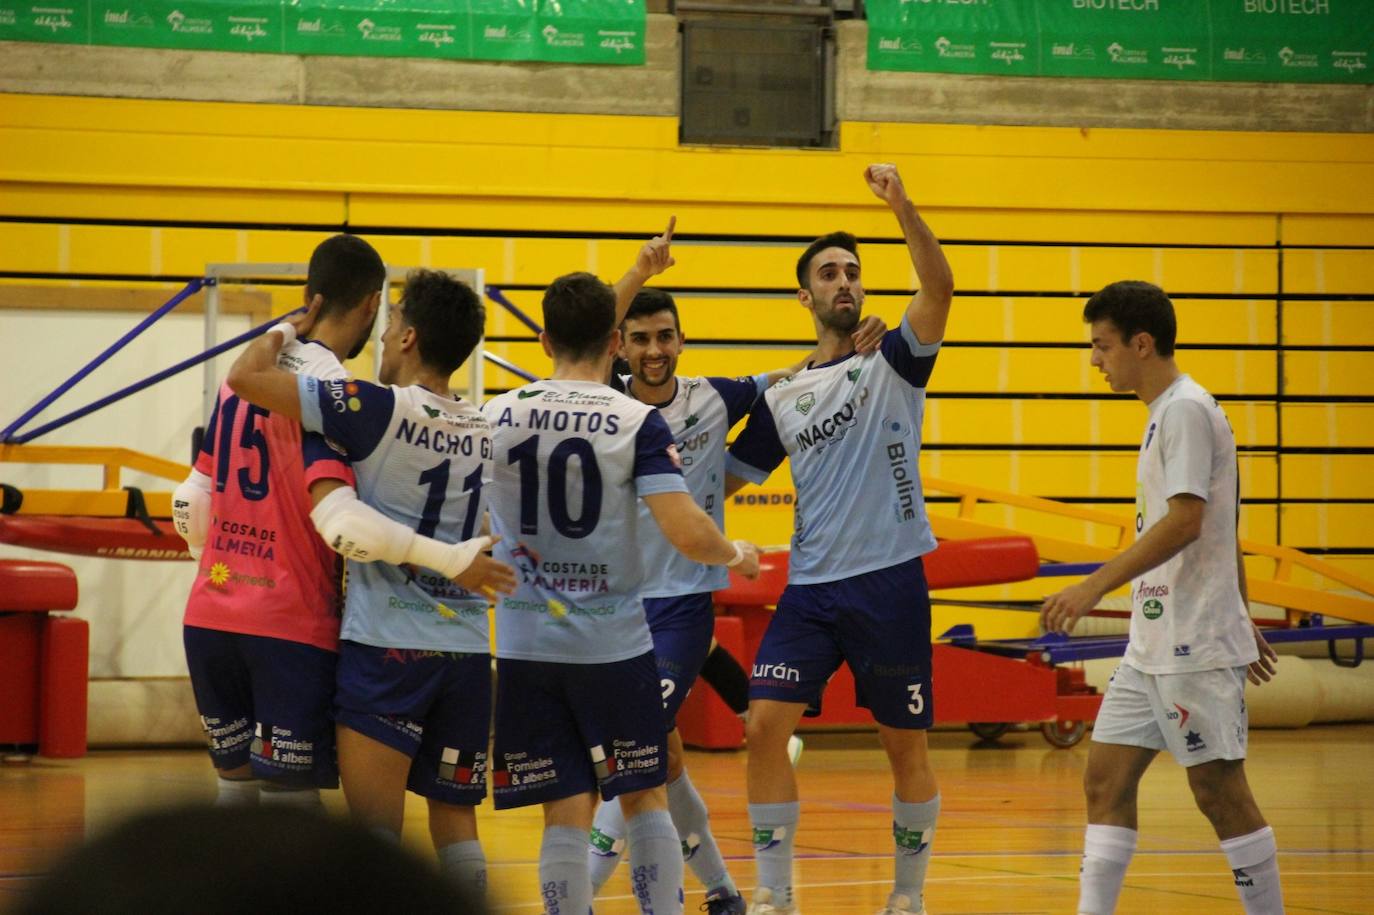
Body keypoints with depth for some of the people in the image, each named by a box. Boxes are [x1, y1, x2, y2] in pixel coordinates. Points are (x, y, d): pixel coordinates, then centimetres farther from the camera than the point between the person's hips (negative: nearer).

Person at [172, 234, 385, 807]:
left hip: (210, 615, 7)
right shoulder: (330, 386, -12)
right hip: (291, 625, -7)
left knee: (237, 785, 16)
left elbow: (191, 501, 16)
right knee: (291, 797, -4)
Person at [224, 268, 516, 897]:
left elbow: (245, 377, -8)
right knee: (454, 821, 11)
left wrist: (286, 330, 8)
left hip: (386, 645, -5)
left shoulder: (377, 410, -9)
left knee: (376, 827, -4)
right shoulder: (487, 432, 8)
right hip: (468, 649, 5)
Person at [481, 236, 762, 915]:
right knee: (645, 800, 13)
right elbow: (688, 534, -17)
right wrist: (736, 555, 4)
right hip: (614, 642, -2)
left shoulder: (495, 418, -1)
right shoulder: (637, 424, -9)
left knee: (567, 813, 3)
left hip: (527, 645, 2)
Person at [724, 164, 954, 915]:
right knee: (764, 725, -10)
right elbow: (722, 478, 22)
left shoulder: (893, 364, 3)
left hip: (890, 580, -3)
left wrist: (902, 206, -27)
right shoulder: (782, 399, 13)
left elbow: (939, 287, -16)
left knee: (906, 745, 3)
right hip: (810, 588, 3)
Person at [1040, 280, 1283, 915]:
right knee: (1106, 779, 5)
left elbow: (1184, 521, -23)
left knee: (1219, 790, -4)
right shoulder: (1166, 413, 17)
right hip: (1153, 646, 10)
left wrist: (1094, 587, -26)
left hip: (1196, 648, -10)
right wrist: (1242, 619, 27)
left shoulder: (1186, 409, -13)